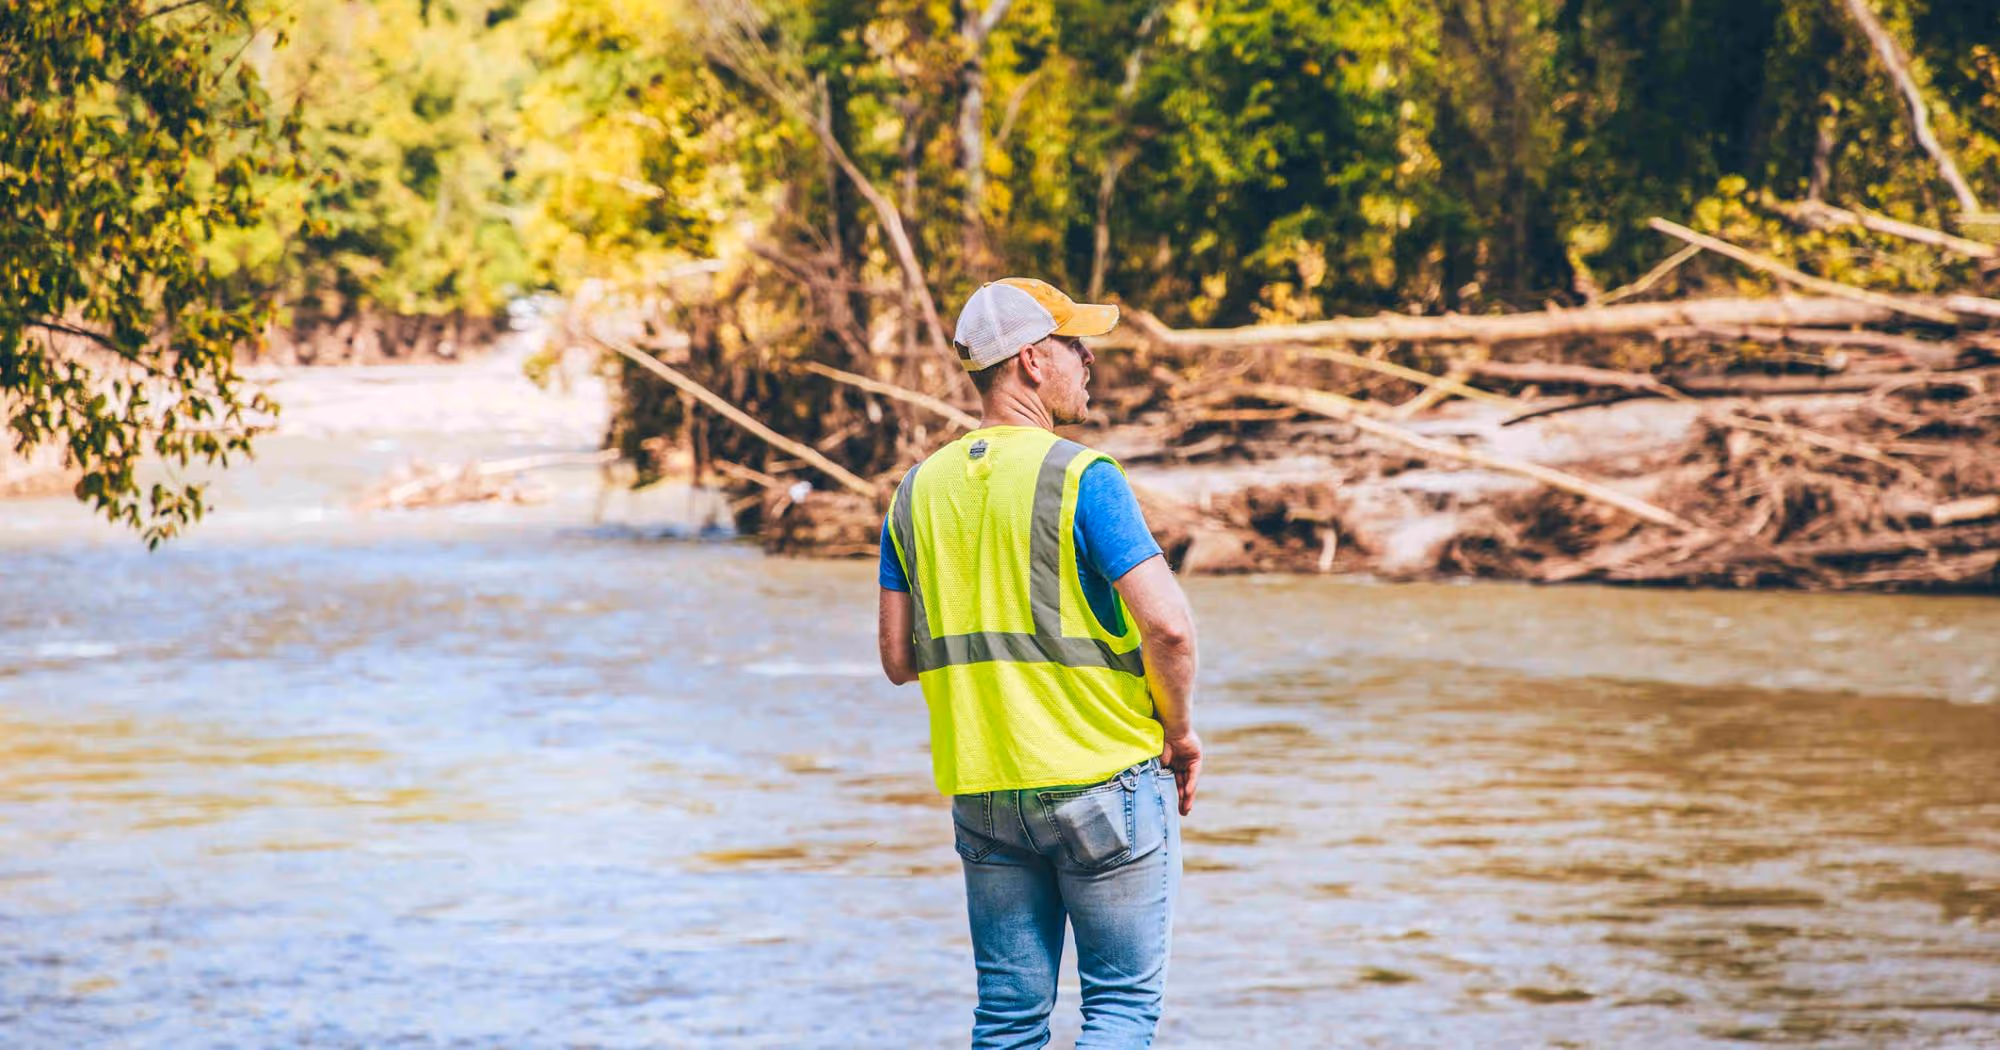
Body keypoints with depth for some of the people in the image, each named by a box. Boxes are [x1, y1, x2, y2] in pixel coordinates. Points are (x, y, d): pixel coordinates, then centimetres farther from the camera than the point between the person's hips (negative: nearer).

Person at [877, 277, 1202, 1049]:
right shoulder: (1081, 478, -11)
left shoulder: (920, 489, 7)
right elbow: (1167, 626, -19)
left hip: (981, 791, 5)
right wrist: (1179, 729, -3)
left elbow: (898, 659, 8)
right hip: (1104, 781, -5)